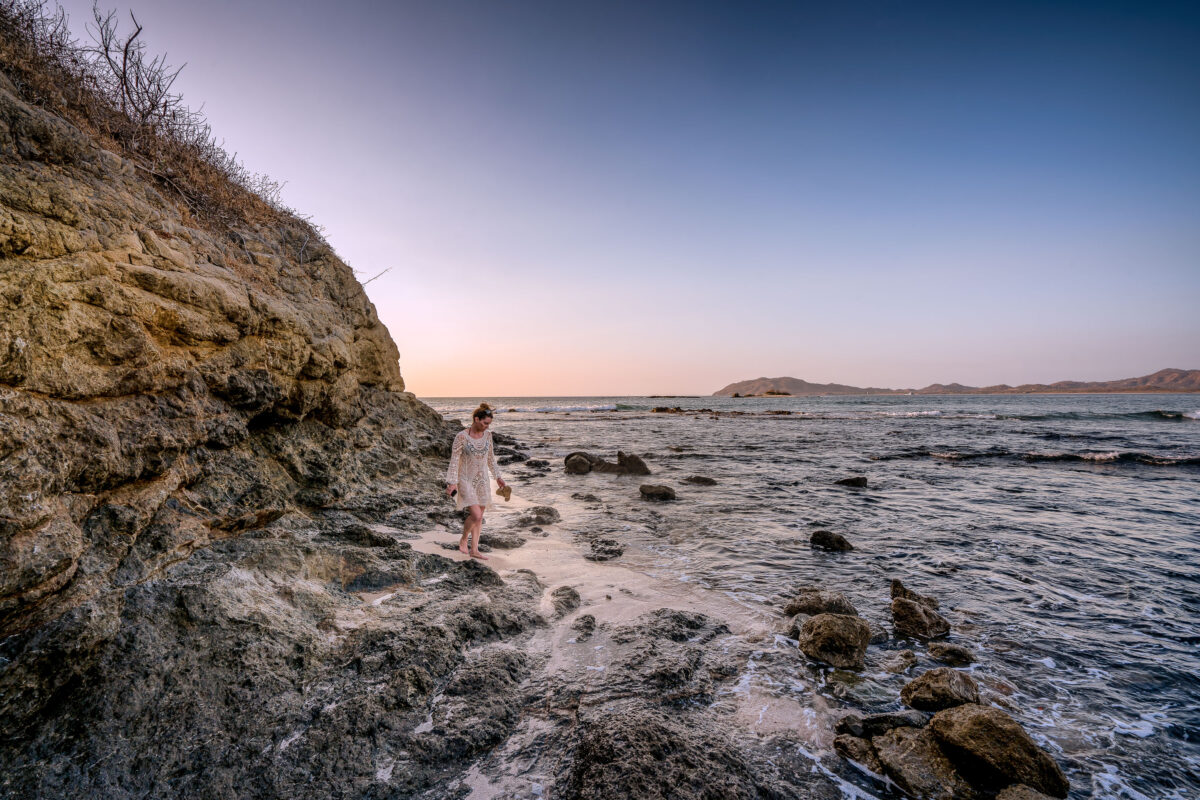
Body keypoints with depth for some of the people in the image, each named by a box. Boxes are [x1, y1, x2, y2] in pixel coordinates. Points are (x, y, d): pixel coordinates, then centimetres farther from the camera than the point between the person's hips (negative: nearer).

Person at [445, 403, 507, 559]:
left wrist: (498, 476, 16)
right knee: (476, 515, -13)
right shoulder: (461, 437, -16)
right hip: (466, 481, -6)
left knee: (479, 517, 9)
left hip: (482, 480, 6)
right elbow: (454, 460, -13)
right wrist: (452, 482, -16)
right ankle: (463, 540, 15)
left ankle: (474, 550, 21)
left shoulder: (487, 435, 1)